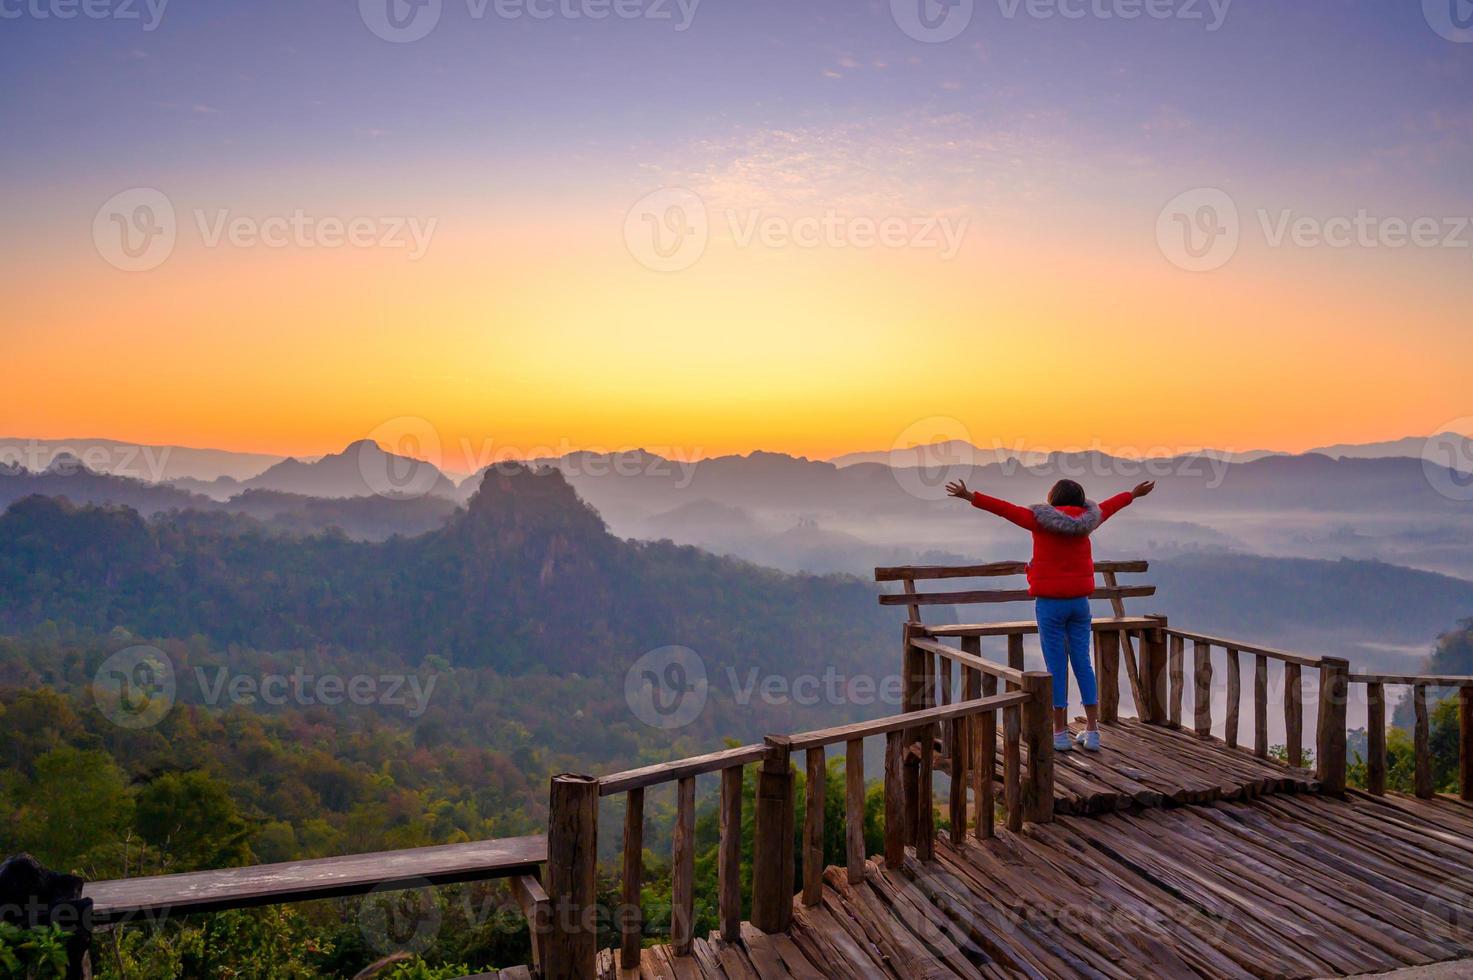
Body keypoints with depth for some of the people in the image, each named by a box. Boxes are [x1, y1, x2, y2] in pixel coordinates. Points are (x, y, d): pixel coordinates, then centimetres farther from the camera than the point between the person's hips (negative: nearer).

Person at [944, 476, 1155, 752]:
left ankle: (1061, 733, 5)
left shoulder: (1041, 519, -9)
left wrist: (971, 497, -12)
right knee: (1083, 663, 9)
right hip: (1079, 601, 4)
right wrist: (1134, 494, 39)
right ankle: (1092, 731, 11)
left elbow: (1005, 509, -13)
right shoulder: (1085, 521, 4)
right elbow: (1108, 506, 22)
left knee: (1056, 666, 0)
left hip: (1050, 603, -4)